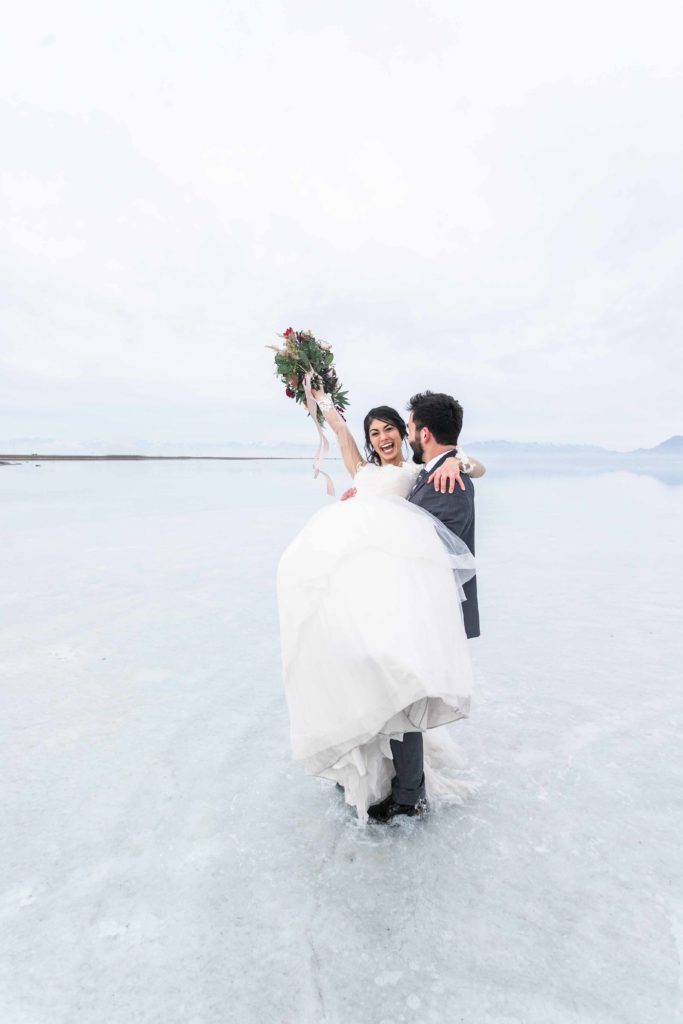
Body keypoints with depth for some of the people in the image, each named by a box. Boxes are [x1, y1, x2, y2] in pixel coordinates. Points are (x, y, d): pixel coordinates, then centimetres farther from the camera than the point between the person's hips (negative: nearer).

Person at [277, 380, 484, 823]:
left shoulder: (420, 471, 28)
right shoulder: (364, 470, 40)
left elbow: (478, 467, 20)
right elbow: (338, 424, 48)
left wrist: (454, 461, -1)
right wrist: (318, 392, 59)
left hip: (390, 545, -3)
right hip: (337, 549, 4)